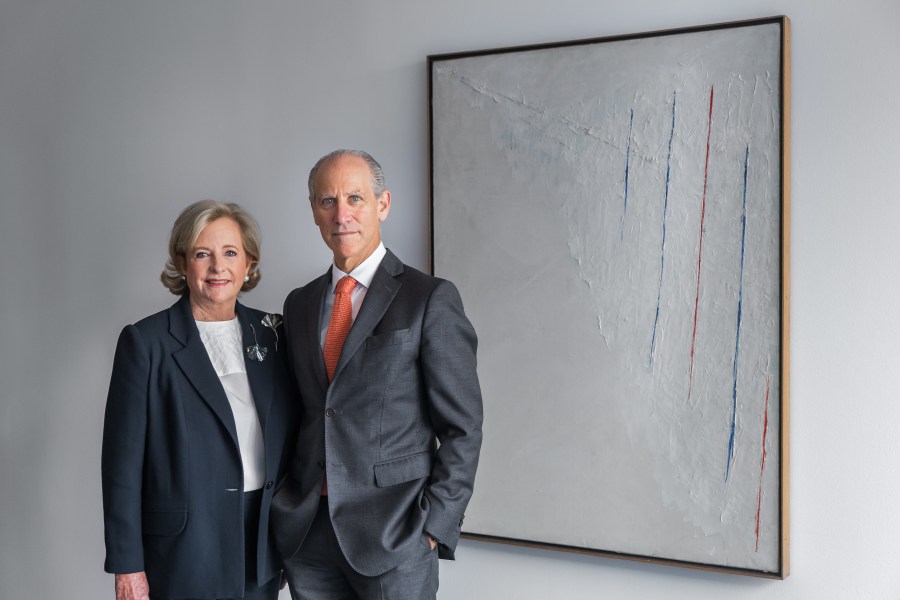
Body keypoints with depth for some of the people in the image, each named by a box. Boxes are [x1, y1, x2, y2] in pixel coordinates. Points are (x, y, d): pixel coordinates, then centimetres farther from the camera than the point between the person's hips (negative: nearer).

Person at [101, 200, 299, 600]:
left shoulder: (270, 333, 5)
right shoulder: (146, 341, -7)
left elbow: (289, 438, 10)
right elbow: (123, 458, -8)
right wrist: (127, 566, -9)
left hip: (263, 549, 4)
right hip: (183, 551, -4)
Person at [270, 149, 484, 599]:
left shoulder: (431, 300, -6)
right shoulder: (299, 304, 11)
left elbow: (462, 428, -6)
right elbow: (297, 413, 15)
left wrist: (435, 525, -10)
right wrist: (285, 504, 7)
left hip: (393, 532, -4)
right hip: (306, 531, 5)